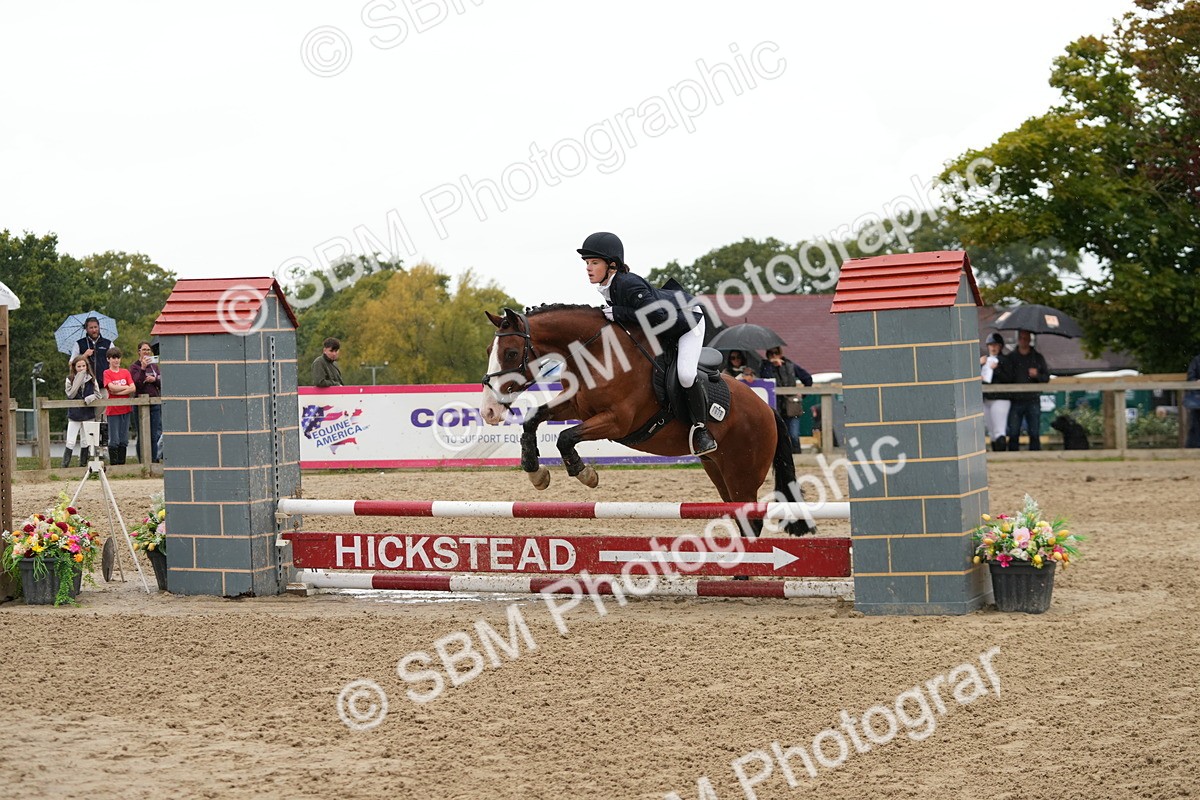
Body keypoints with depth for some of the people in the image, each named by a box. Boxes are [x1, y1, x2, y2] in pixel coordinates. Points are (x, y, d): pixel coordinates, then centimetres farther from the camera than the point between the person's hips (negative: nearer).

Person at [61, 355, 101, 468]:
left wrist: (89, 398, -18)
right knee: (70, 442, -5)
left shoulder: (92, 379, 4)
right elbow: (70, 394, -15)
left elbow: (98, 395, 2)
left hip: (88, 414, 2)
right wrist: (78, 380, -18)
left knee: (85, 442, 9)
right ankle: (64, 466, -2)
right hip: (74, 415, -2)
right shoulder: (70, 379, -2)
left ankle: (83, 464, 17)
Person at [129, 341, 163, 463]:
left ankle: (154, 460, 9)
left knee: (154, 435, 4)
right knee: (142, 435, -1)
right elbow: (136, 383, -12)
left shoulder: (155, 365, 15)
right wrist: (142, 369, -18)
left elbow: (162, 383, 12)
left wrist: (155, 379, -8)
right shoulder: (134, 367, 1)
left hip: (155, 403, 4)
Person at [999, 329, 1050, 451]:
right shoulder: (1010, 357, 8)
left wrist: (1037, 375, -10)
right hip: (1015, 401, 0)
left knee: (1034, 434, 1)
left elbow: (1046, 378, 8)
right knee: (1013, 434, -1)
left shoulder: (1038, 358, 10)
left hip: (1033, 401, 1)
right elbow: (1003, 379, 2)